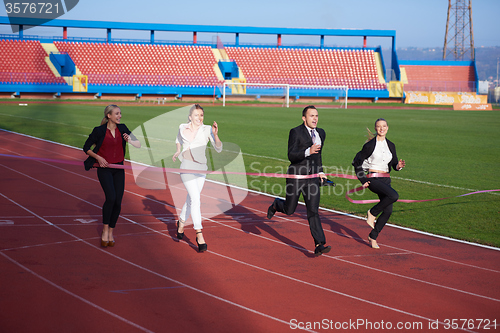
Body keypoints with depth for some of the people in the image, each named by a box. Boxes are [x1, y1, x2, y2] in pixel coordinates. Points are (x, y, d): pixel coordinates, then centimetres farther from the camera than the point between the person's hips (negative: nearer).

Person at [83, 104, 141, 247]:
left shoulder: (122, 129, 4)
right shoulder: (99, 131, -7)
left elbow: (139, 145, 5)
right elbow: (86, 147, 3)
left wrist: (130, 140, -15)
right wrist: (98, 157, -11)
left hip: (118, 169, 4)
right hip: (104, 169, -4)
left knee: (118, 201, -3)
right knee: (111, 197, -23)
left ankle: (111, 233, 15)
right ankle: (105, 230, -7)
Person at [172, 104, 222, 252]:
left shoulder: (207, 129, -2)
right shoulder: (182, 127, 3)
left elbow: (218, 149, -10)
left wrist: (215, 135, -25)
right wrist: (178, 151, 15)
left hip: (201, 168, 2)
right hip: (187, 167, -2)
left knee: (191, 199, 13)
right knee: (195, 199, -15)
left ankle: (181, 222, 43)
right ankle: (199, 235, -17)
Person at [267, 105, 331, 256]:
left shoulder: (321, 133, 10)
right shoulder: (296, 132, -11)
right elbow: (291, 155, -20)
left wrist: (320, 171, 19)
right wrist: (308, 151, -33)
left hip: (312, 177, 4)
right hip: (296, 176, -4)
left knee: (313, 211, -5)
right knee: (289, 210, 8)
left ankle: (319, 245, -11)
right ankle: (276, 204, 43)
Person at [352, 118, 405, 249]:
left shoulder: (391, 145, 11)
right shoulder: (370, 145, -5)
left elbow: (394, 164, 15)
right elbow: (357, 162, 0)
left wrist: (399, 166, -9)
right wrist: (363, 180, -5)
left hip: (386, 179, 6)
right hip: (373, 179, -6)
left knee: (388, 211, 0)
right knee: (394, 195, -29)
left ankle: (373, 236, 16)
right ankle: (372, 213, -7)